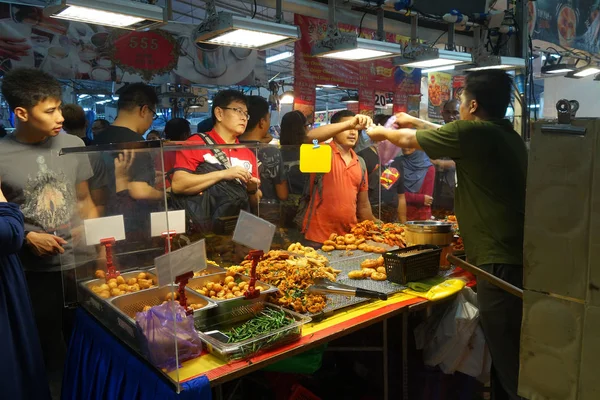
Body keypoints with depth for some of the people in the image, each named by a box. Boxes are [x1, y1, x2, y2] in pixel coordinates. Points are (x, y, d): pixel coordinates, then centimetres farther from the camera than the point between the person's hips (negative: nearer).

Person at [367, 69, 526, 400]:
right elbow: (452, 136, 31)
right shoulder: (506, 135, 13)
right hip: (519, 254, 10)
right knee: (508, 353, 20)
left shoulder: (474, 132, -12)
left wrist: (381, 132, 22)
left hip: (499, 260, -9)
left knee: (508, 361, -1)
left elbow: (407, 140, 2)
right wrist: (417, 122, 40)